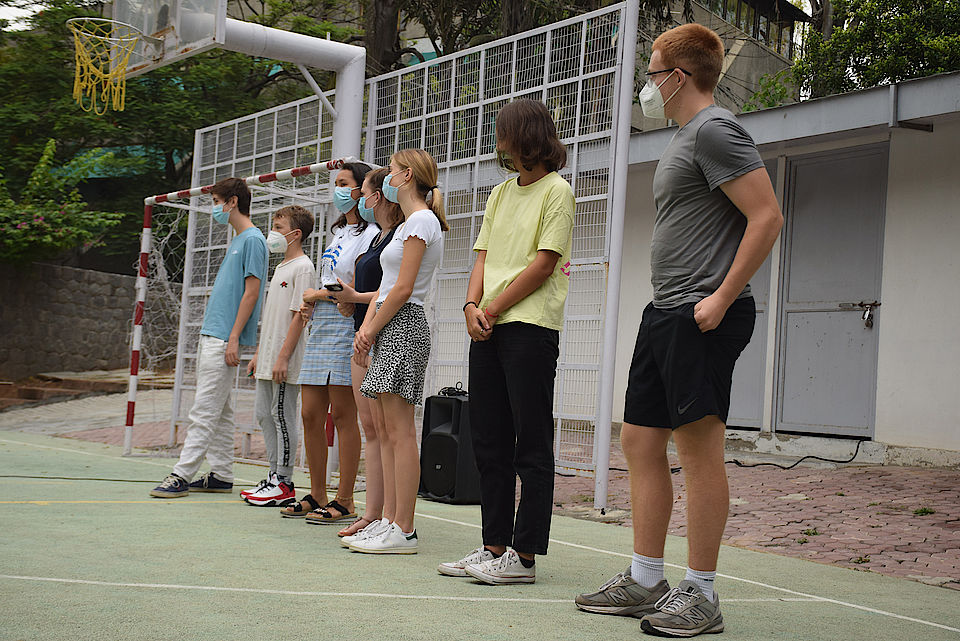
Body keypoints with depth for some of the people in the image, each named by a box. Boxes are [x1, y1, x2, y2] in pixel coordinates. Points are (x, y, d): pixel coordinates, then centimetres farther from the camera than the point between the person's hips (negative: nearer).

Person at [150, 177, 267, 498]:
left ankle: (182, 475, -9)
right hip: (210, 336, 10)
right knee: (219, 411, 11)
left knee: (204, 410, -9)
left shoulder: (253, 239, -10)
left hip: (224, 339, -10)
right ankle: (221, 474, 16)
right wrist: (210, 333, 20)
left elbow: (252, 292, -16)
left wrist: (233, 338, -19)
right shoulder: (236, 241, 19)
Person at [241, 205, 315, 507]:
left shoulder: (302, 267, -11)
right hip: (268, 358, 10)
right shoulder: (280, 267, 19)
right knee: (265, 415, 11)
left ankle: (284, 483, 0)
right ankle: (274, 477, 19)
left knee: (282, 416, -6)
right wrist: (259, 353, 19)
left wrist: (283, 357, -20)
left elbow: (298, 315, -17)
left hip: (285, 360, -10)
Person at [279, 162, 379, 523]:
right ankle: (317, 496, 14)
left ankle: (344, 501, -1)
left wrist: (316, 295, -3)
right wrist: (309, 304, 8)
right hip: (320, 329, 9)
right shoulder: (338, 232, 23)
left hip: (345, 328, -9)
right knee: (311, 414, 6)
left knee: (343, 414, -7)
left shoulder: (369, 233, -6)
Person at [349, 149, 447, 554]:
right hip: (389, 328, 10)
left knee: (400, 433, -11)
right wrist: (366, 328, 5)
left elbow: (403, 289, -15)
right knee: (388, 432, 7)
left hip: (403, 326, -10)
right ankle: (394, 522, 9)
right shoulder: (408, 224, 23)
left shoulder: (421, 221, -8)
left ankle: (404, 531, -10)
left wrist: (372, 330, -9)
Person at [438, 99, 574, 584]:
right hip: (487, 328, 8)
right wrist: (472, 306, -3)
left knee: (531, 446, -5)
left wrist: (493, 308, -10)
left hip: (531, 327, -8)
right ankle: (495, 547, 15)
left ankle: (524, 556, -3)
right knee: (489, 443, 8)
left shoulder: (556, 190, -2)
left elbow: (544, 262, -10)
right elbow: (483, 257, 14)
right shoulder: (501, 194, 20)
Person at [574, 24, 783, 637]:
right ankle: (644, 581, 19)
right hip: (666, 312, 10)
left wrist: (722, 296, -19)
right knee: (641, 441, 10)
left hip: (703, 316, -10)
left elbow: (767, 217, -18)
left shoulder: (715, 131, -10)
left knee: (699, 448, -6)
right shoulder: (685, 138, 21)